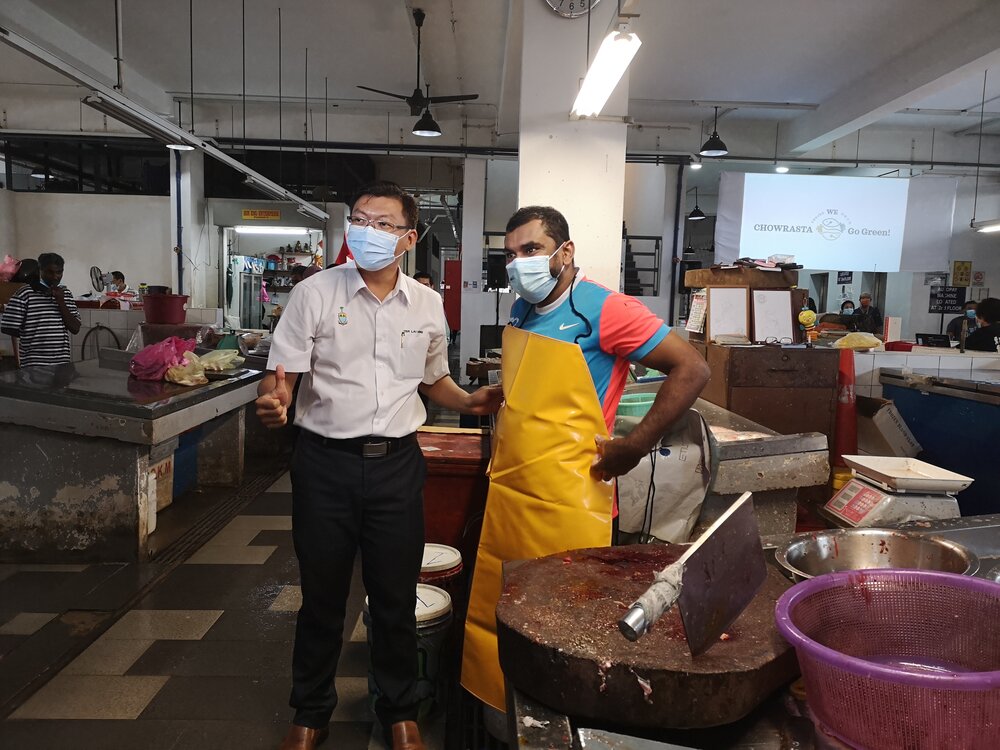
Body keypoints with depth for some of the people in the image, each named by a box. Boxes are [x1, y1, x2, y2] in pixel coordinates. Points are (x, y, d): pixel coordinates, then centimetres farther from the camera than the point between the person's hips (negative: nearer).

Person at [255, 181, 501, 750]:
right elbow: (281, 378, -6)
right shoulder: (315, 293, -4)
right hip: (326, 463, -1)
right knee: (322, 596, 14)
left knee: (396, 596, 13)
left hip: (397, 464, 2)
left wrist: (470, 402, -2)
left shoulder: (427, 304, 5)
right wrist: (273, 403, -29)